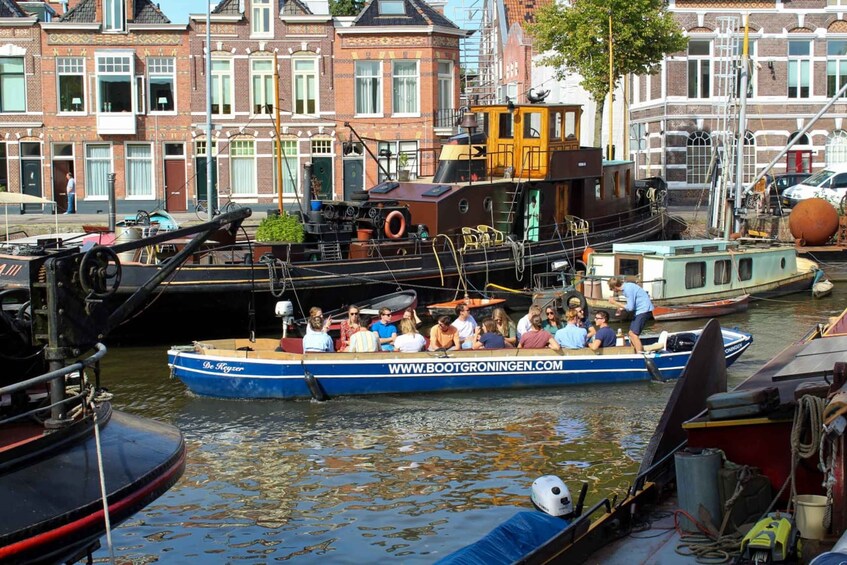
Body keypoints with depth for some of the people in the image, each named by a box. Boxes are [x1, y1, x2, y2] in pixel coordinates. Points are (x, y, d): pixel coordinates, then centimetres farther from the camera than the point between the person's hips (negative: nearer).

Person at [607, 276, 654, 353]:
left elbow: (630, 307, -20)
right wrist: (622, 309, 8)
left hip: (644, 310, -10)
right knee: (631, 333, 11)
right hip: (640, 310, 10)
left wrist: (615, 302, -13)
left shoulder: (628, 289, -20)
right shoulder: (626, 287, 9)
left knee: (634, 334, -14)